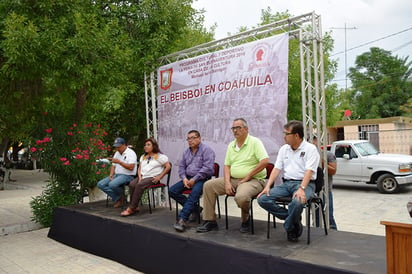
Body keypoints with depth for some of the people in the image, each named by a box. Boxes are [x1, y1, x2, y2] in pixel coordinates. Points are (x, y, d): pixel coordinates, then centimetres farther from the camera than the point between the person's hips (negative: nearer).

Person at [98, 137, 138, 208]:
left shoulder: (131, 153, -8)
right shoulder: (117, 153, 19)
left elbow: (131, 167, -19)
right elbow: (113, 166, 19)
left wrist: (119, 162, -19)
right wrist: (111, 175, 1)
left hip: (127, 176, -9)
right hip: (116, 175, 9)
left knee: (112, 184, -33)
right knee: (100, 184, -8)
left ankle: (121, 196, -1)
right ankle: (117, 198, -7)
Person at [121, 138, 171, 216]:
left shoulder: (160, 156, 5)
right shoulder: (143, 157, 27)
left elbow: (168, 167, -2)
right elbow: (139, 168, 23)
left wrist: (159, 177, -9)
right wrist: (140, 177, 2)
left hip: (152, 178, -6)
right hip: (142, 177, 6)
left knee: (139, 185, -33)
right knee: (131, 184, -26)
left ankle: (131, 209, -29)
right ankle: (135, 207, -22)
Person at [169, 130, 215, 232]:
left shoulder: (206, 150, -6)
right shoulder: (186, 151, 17)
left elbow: (207, 168, -16)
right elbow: (181, 166, 19)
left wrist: (194, 179, -18)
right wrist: (184, 178, -2)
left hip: (202, 179, -7)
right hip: (188, 178, 7)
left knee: (194, 193, -35)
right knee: (172, 191, -10)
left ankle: (182, 219, -37)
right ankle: (194, 208, -2)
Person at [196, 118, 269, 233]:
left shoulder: (255, 142, -8)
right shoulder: (231, 145, 14)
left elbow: (265, 161, -20)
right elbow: (227, 166, 13)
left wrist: (247, 177, -17)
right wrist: (227, 182, -5)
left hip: (253, 180, -7)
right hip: (233, 179, 7)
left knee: (241, 196, -37)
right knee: (208, 185, -4)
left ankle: (245, 220, -3)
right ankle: (210, 221, 0)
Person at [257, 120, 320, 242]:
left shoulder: (310, 148, -3)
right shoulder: (284, 149, 16)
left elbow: (309, 171, -15)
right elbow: (277, 169, 10)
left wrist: (301, 189, -30)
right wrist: (267, 186, -3)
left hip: (304, 183, -6)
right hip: (286, 183, 6)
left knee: (297, 202, -39)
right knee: (262, 199, -15)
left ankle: (289, 227, -6)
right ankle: (295, 219, -4)